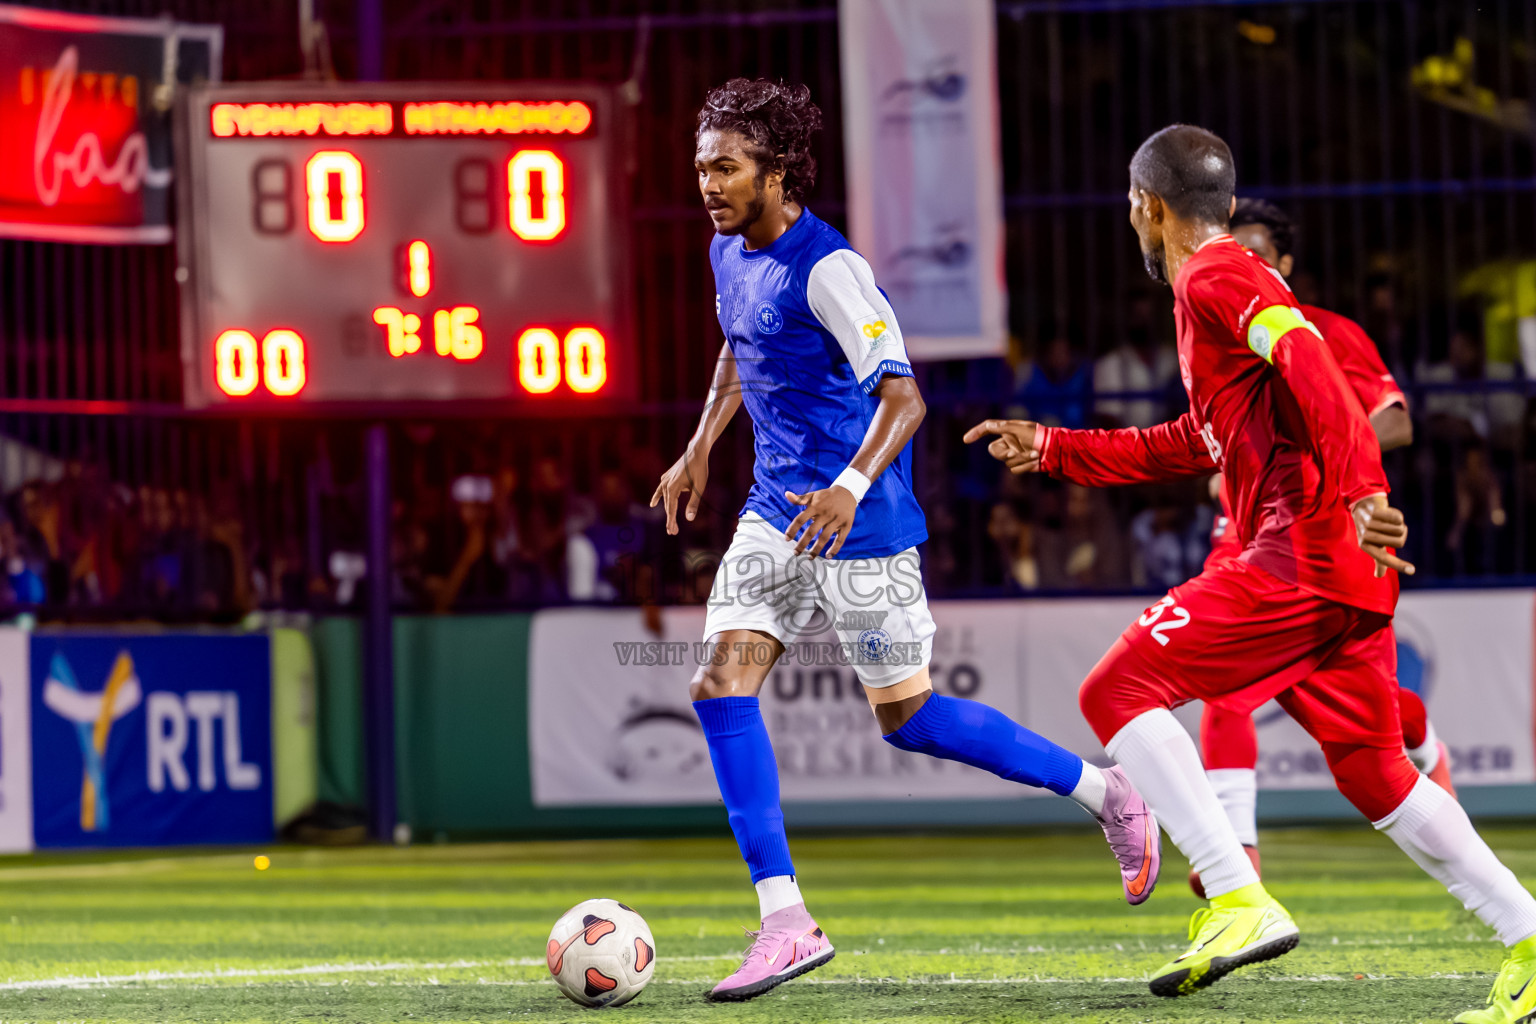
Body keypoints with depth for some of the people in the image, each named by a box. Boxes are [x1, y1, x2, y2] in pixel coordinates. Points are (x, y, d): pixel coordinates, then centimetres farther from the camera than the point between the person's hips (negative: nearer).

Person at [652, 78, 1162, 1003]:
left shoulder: (827, 268, -20)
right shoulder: (730, 255, 7)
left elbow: (904, 398, -26)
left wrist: (850, 488, -41)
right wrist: (701, 450, 23)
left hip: (859, 524, -8)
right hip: (777, 512, 8)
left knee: (907, 717, 1)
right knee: (722, 683, -9)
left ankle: (1107, 795, 21)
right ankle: (786, 923, -8)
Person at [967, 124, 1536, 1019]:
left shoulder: (1216, 281, -4)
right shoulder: (1231, 283, 26)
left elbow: (1318, 376, -21)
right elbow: (1195, 446, 35)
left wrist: (1359, 492, -33)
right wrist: (1052, 450, 38)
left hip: (1300, 552, -10)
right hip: (1346, 572, 10)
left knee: (1120, 692, -7)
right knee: (1373, 773, 14)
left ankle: (1240, 902, -18)